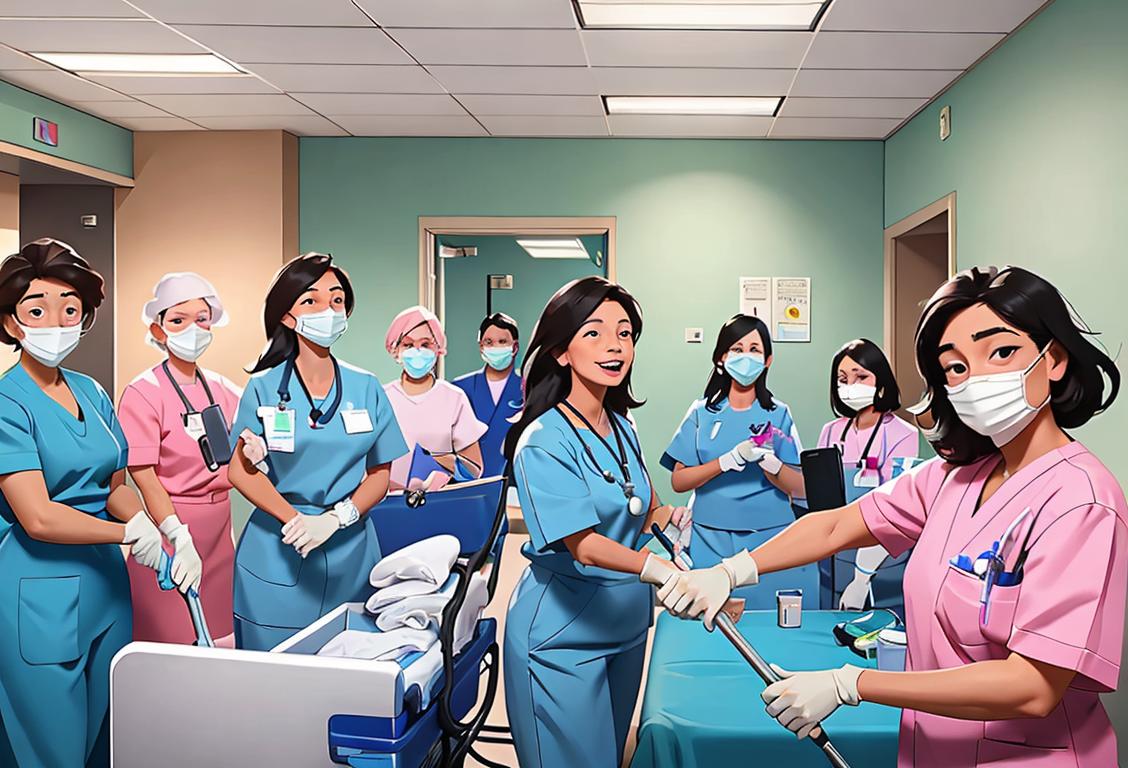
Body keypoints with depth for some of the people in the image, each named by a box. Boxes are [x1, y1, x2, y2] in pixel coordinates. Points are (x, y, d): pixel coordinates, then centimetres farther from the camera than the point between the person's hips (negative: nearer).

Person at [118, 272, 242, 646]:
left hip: (219, 529, 6)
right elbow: (144, 475, -16)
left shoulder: (221, 389, 7)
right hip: (170, 530, -6)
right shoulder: (143, 393, -10)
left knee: (219, 640, 12)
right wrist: (180, 538, -26)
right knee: (171, 645, 1)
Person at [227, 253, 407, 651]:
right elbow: (241, 470, -4)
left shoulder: (366, 389, 4)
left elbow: (380, 473, 4)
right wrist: (297, 520, -17)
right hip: (277, 554, -2)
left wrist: (335, 518, -13)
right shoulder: (264, 387, -1)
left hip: (349, 553, 2)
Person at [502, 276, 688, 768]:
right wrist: (660, 571, -42)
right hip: (562, 638, -8)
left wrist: (667, 518, -6)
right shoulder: (544, 441, -20)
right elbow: (584, 544, -28)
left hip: (626, 624, 8)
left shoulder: (621, 426, 4)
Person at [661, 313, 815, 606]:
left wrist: (768, 461, -19)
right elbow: (679, 481, -3)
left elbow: (800, 488, 0)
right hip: (712, 542, 0)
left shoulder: (779, 414, 5)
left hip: (770, 540, 0)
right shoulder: (702, 412, 4)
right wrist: (729, 461, -16)